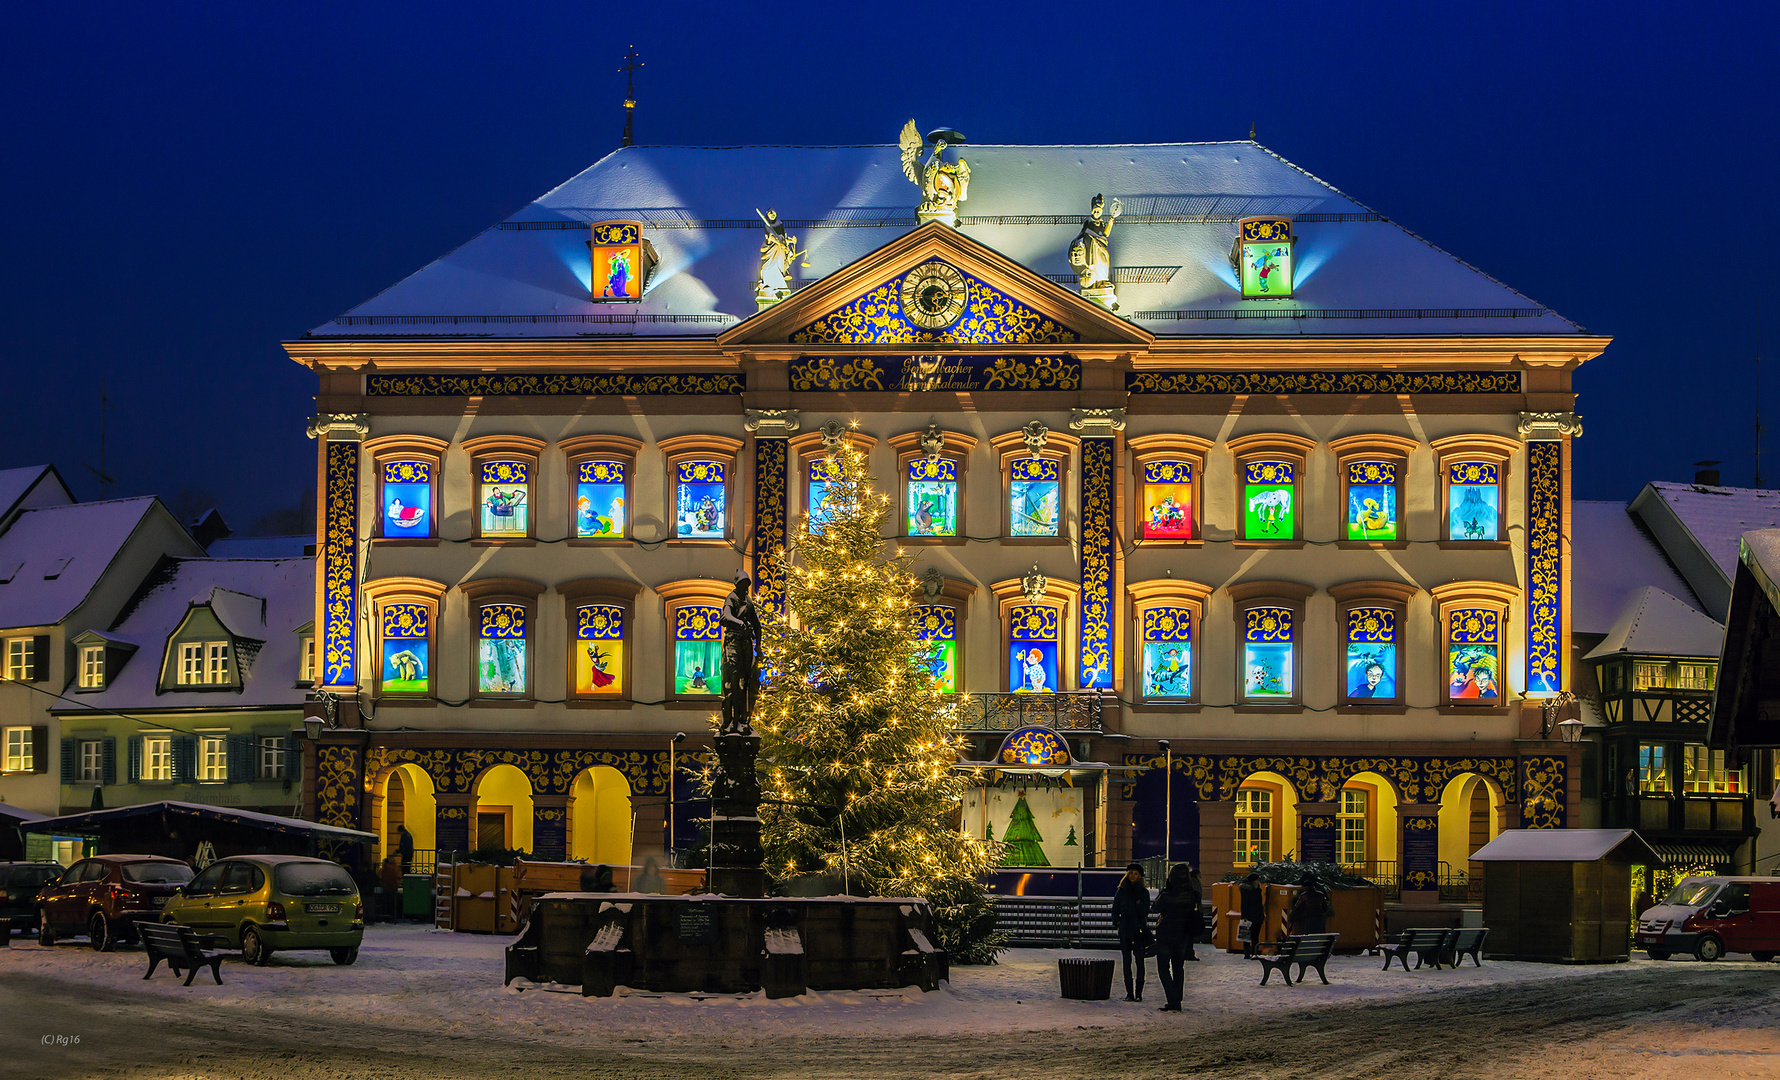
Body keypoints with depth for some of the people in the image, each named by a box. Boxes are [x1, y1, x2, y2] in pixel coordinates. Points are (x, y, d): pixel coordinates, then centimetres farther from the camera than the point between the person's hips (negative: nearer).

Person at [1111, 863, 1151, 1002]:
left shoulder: (1144, 892, 4)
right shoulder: (1121, 892, 9)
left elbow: (1145, 912, -3)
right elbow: (1115, 910, 12)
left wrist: (1138, 900, -15)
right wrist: (1116, 922, -3)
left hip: (1139, 928, -2)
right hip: (1125, 928, 2)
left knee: (1139, 960, -4)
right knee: (1126, 960, 1)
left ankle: (1138, 993, -1)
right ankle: (1129, 993, 5)